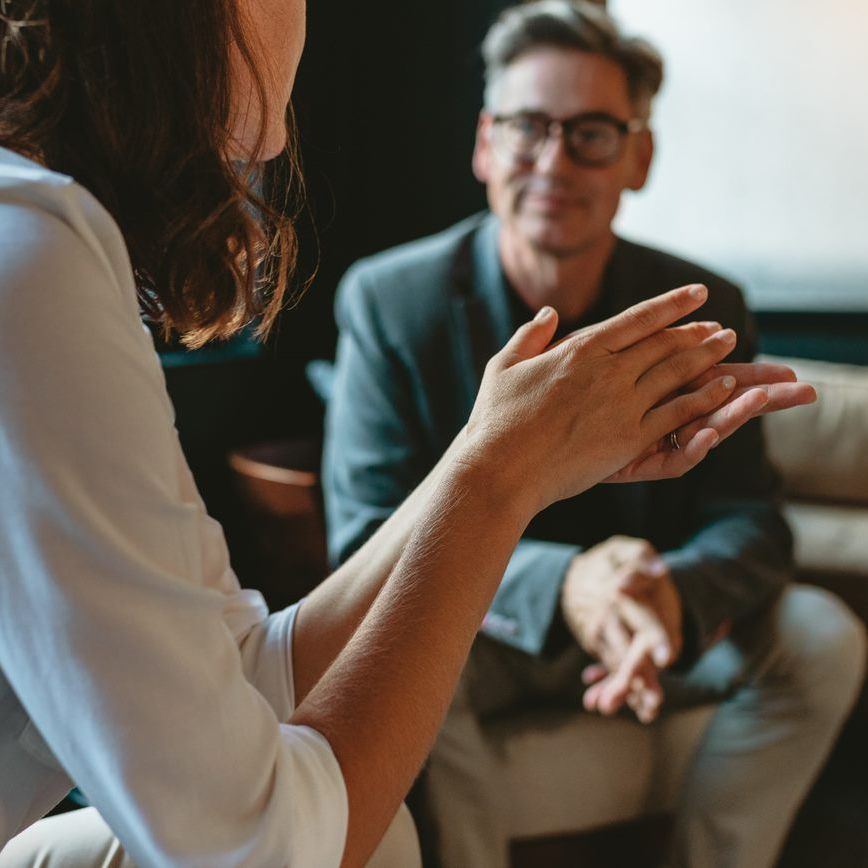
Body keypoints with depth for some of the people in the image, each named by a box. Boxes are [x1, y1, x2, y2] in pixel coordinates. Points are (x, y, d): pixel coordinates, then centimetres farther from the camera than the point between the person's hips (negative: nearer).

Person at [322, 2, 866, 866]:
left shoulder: (704, 311, -5)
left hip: (658, 623, 3)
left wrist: (678, 593, -33)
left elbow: (745, 517, -7)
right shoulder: (388, 299, -13)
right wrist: (557, 584, -36)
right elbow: (367, 535, -18)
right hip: (474, 627, -2)